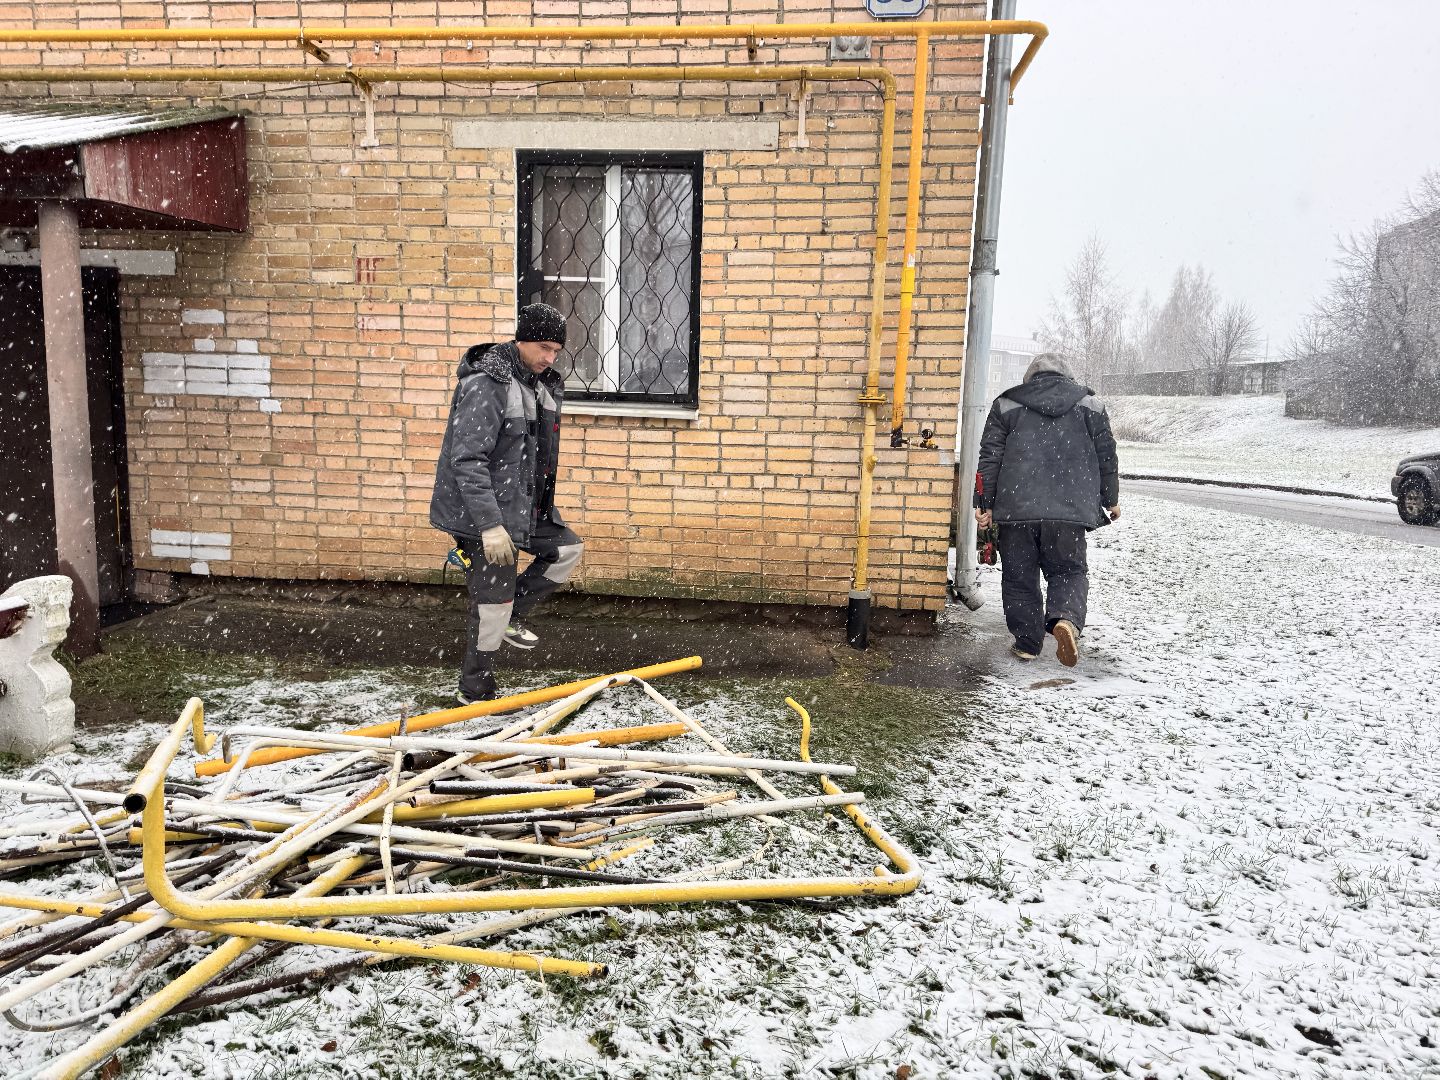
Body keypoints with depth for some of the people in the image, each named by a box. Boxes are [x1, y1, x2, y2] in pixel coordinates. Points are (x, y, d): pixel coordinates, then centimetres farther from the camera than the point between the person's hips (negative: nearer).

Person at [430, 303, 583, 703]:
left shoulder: (539, 383, 8)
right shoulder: (486, 386, -22)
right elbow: (466, 460, -27)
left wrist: (542, 503, 24)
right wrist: (490, 525, -30)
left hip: (523, 505, 9)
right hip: (484, 513, -9)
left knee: (567, 550, 15)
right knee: (493, 604, -1)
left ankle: (511, 616, 25)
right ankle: (475, 693, 17)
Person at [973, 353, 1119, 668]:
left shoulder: (1006, 405, 9)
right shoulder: (1090, 405, 11)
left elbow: (990, 458, 4)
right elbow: (1107, 456, 15)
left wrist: (984, 503, 7)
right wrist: (1111, 500, 26)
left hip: (1016, 508, 0)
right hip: (1070, 511, 1)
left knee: (1020, 576, 11)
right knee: (1068, 571, 10)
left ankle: (1027, 641, 13)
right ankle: (1066, 619, -18)